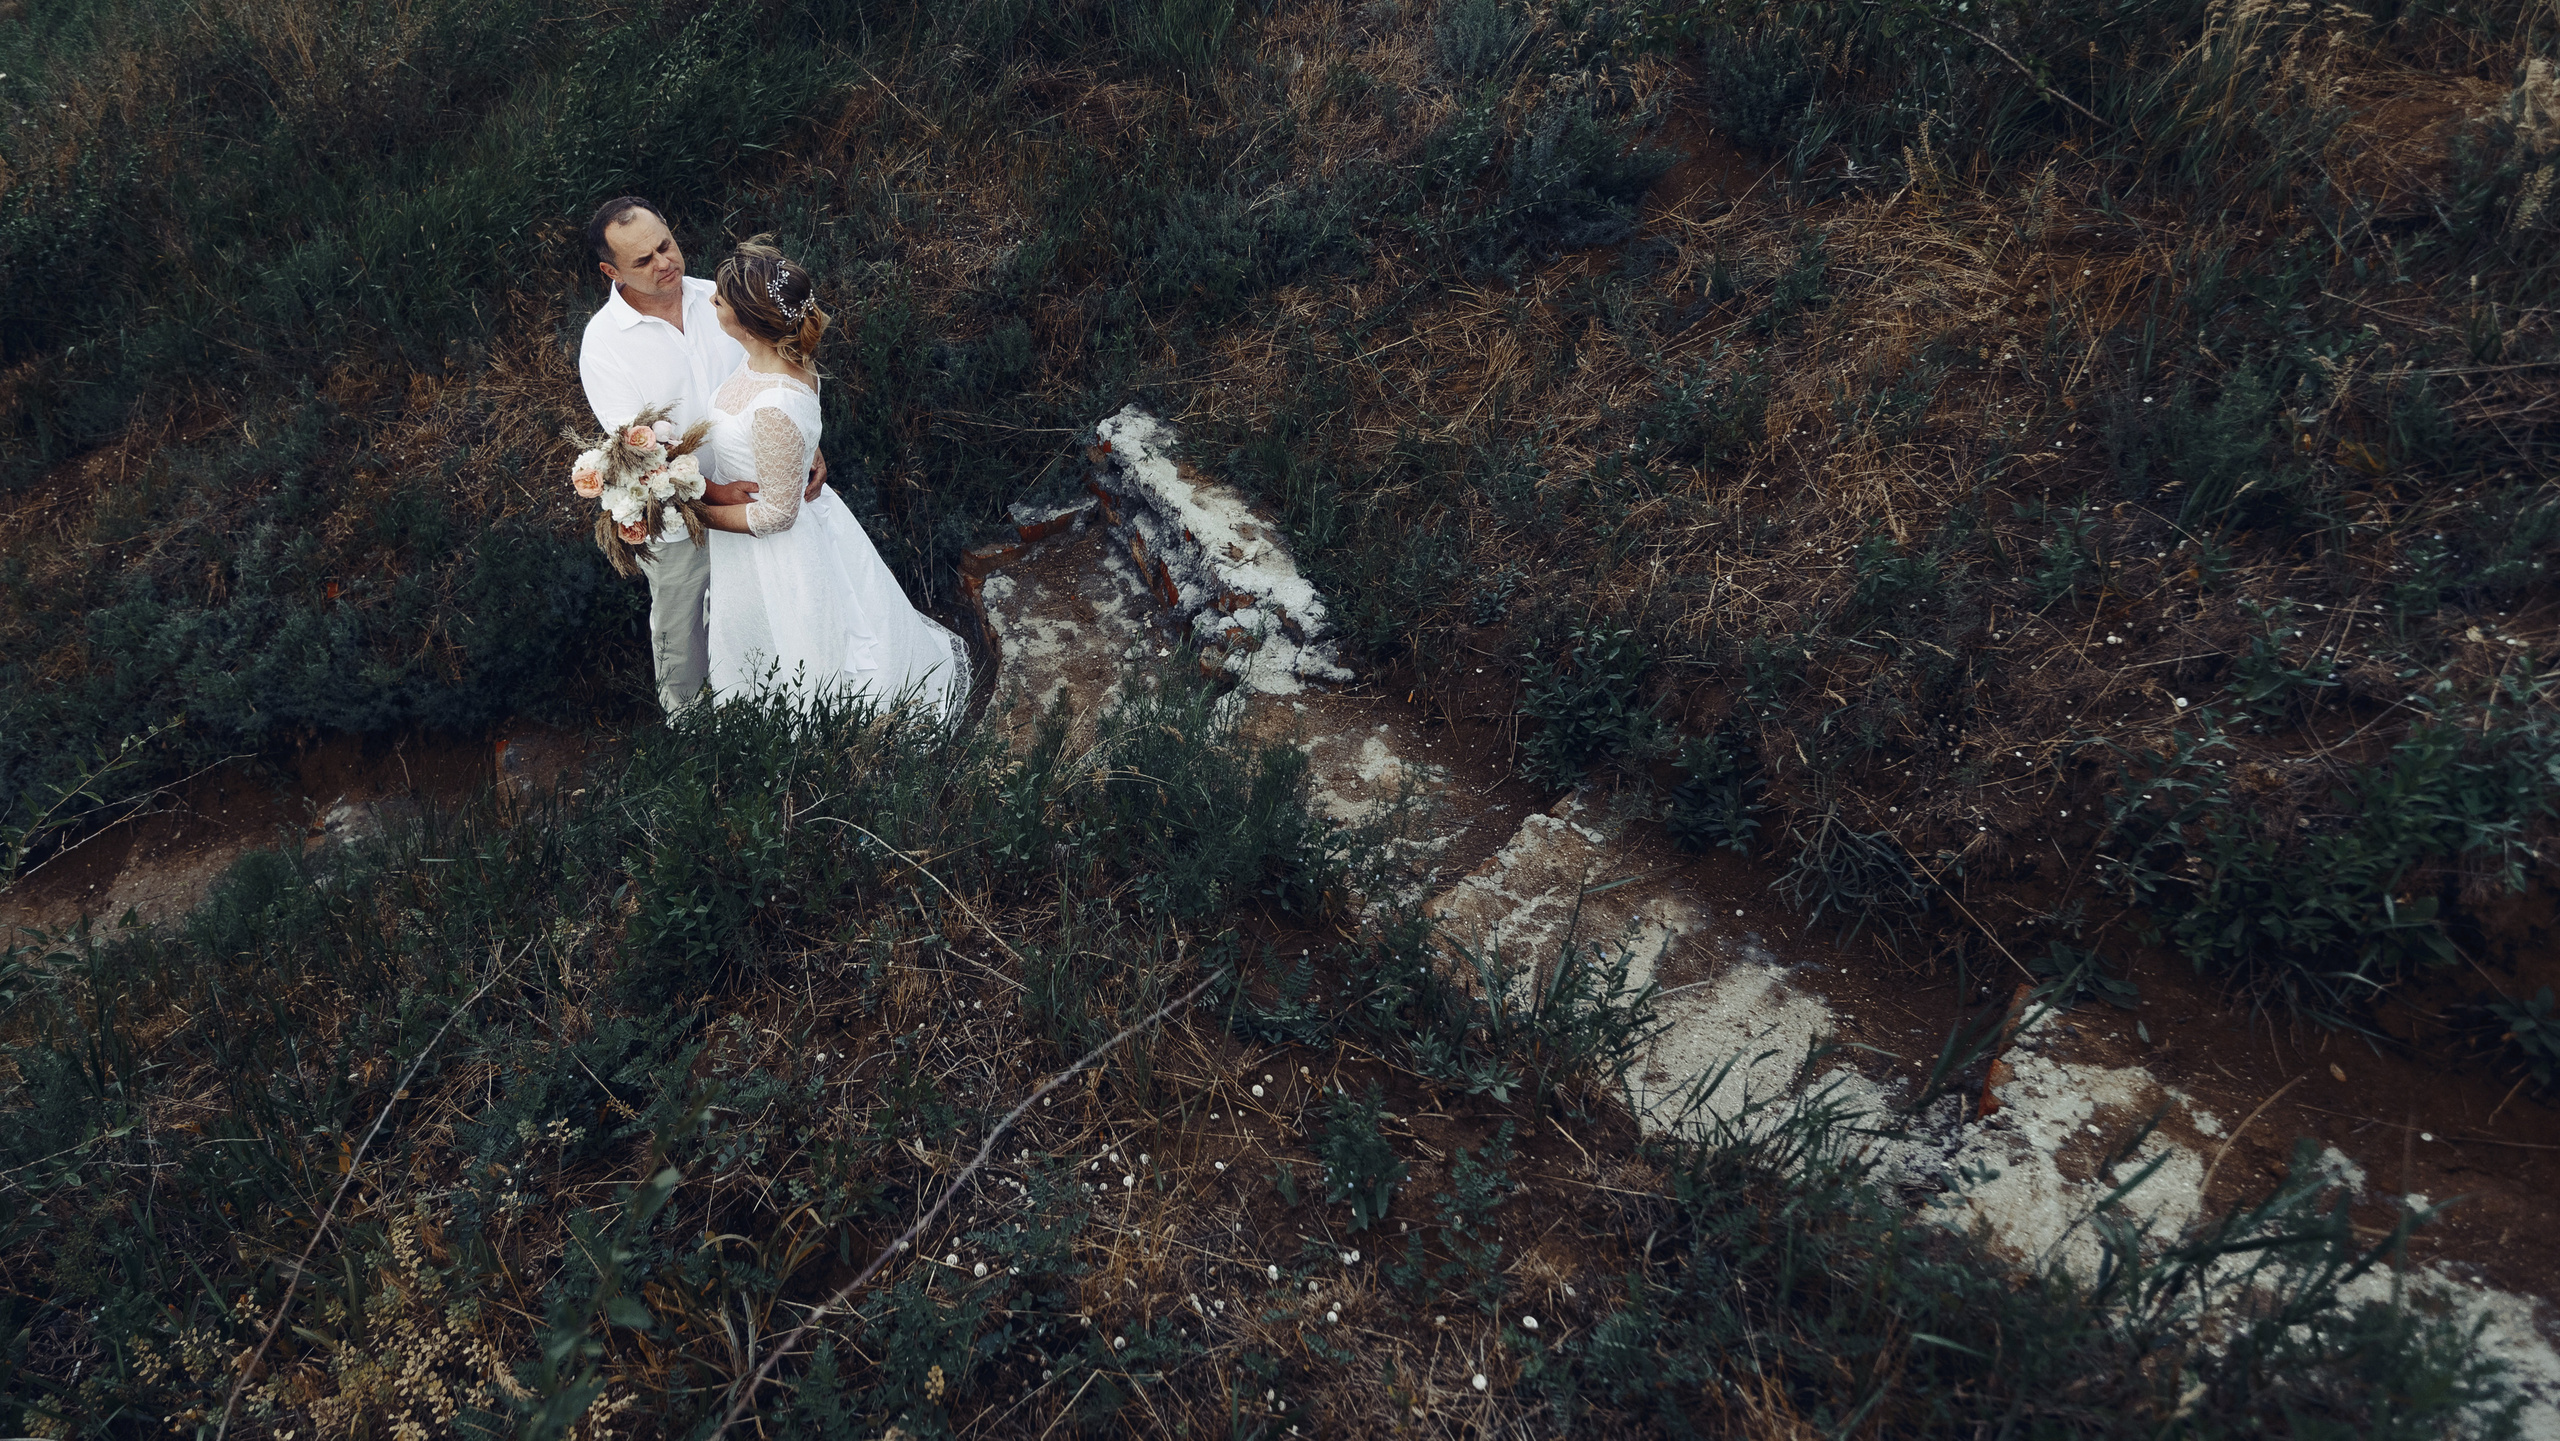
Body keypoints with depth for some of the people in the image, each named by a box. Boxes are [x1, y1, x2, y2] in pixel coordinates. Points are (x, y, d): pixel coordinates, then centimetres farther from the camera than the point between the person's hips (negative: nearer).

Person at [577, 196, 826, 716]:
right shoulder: (603, 342, -21)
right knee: (679, 626, 19)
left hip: (748, 491, 4)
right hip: (677, 514, -4)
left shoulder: (715, 299, -9)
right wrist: (714, 493, -32)